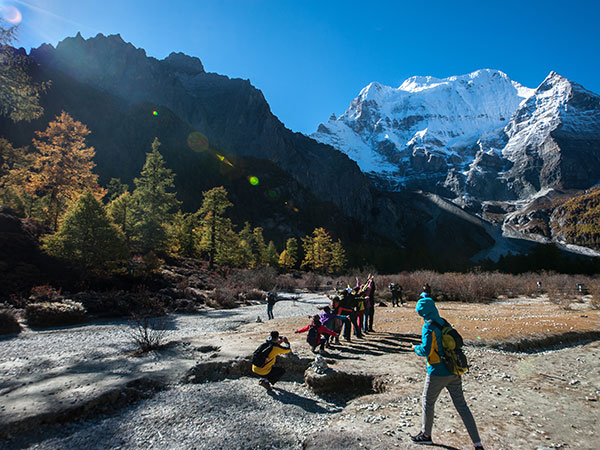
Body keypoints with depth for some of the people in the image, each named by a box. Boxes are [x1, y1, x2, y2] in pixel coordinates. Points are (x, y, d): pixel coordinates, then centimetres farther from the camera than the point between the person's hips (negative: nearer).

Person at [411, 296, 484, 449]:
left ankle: (426, 435, 31)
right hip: (454, 372, 7)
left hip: (438, 373, -7)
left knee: (427, 402, 14)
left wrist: (416, 348, -2)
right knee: (462, 406, 13)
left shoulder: (429, 326, -17)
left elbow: (426, 351, -22)